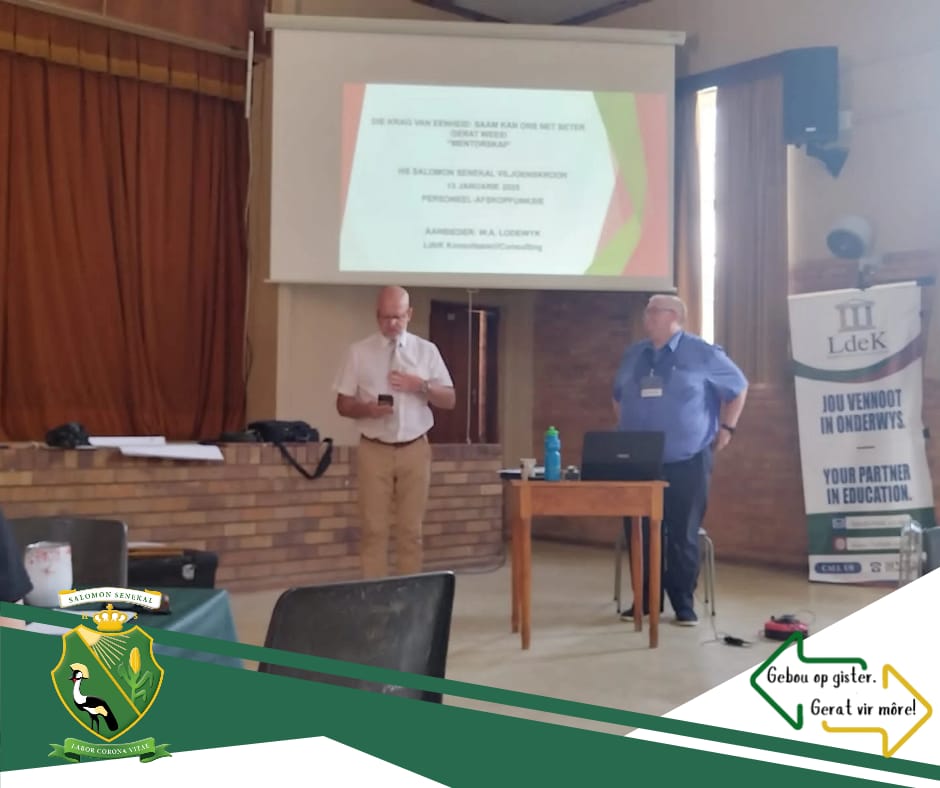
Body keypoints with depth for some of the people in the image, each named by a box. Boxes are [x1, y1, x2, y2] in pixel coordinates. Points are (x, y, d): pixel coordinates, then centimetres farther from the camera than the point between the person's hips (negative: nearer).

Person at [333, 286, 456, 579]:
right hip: (374, 450, -1)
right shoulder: (359, 352, 2)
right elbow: (343, 404, 3)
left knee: (411, 530, 6)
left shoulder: (427, 350, 5)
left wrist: (421, 385, -13)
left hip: (415, 449, 1)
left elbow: (450, 400, 5)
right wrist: (367, 408, -18)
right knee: (374, 530, 0)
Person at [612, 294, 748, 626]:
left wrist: (726, 428, 5)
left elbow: (738, 387, 8)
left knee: (683, 535, 1)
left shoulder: (702, 353, -3)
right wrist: (625, 430, 18)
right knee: (639, 533, 4)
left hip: (687, 462, -4)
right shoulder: (633, 355, 11)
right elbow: (618, 396, 27)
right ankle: (644, 600, 16)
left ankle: (684, 605, 13)